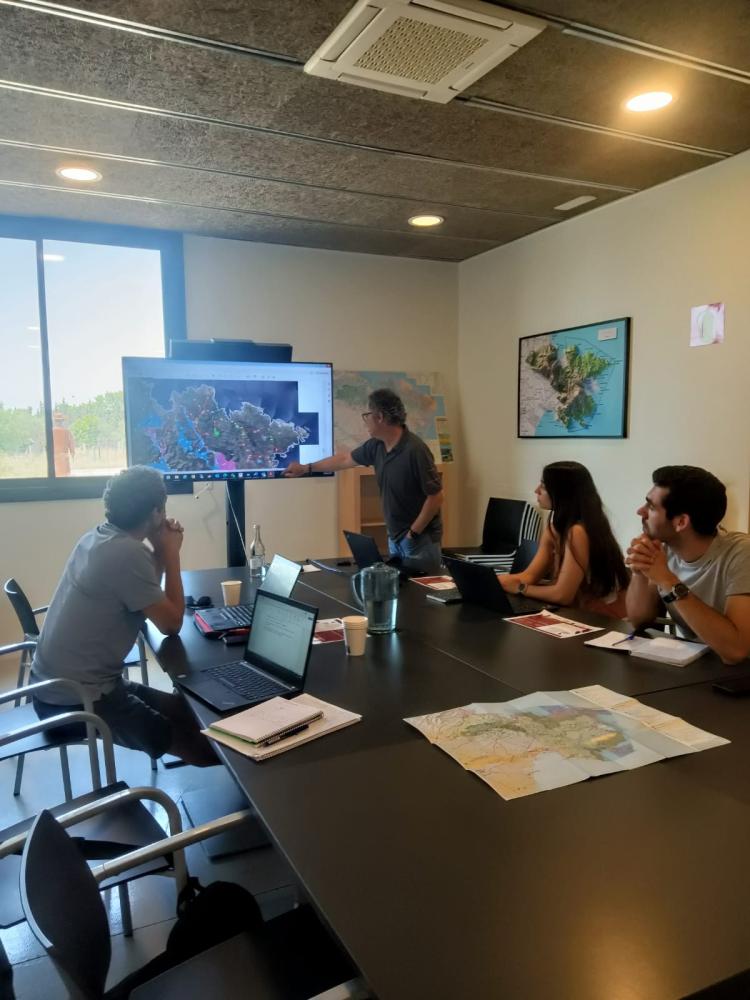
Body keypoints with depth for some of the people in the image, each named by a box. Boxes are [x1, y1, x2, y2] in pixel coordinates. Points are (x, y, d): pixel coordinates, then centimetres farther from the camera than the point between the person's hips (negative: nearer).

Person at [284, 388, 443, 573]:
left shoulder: (415, 450, -24)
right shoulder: (377, 445, 1)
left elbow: (436, 497, -20)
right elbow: (346, 459, 18)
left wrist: (413, 533, -16)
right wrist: (306, 468, 25)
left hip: (420, 539, -8)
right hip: (395, 538, 8)